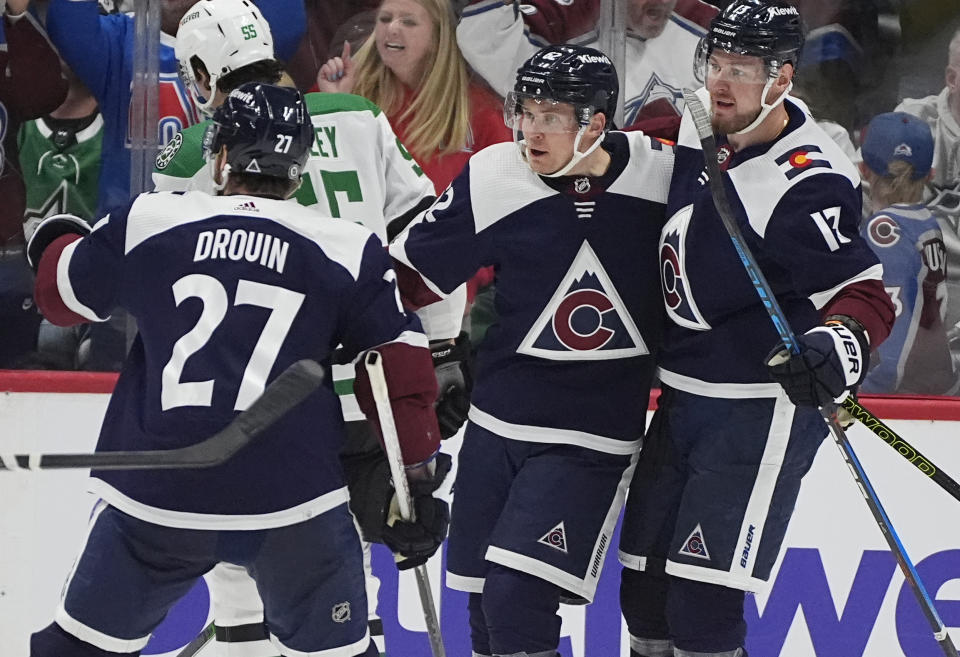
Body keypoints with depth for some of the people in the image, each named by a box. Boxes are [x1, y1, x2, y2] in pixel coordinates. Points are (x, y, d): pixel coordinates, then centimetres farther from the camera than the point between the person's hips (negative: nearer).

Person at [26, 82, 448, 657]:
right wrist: (418, 475, 10)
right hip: (292, 499, -1)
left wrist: (57, 241, 39)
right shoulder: (347, 251, -1)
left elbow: (66, 294, 17)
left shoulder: (148, 223, 1)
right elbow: (399, 369, 0)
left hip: (155, 497, 1)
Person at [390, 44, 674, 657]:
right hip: (498, 420, 3)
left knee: (516, 595, -15)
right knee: (486, 602, 8)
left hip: (593, 438, -3)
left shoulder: (662, 175, -11)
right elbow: (412, 273, -1)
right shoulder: (494, 178, -10)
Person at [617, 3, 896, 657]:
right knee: (644, 581, 14)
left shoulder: (807, 182, -24)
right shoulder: (701, 129, 1)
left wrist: (840, 342, -44)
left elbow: (865, 295, -25)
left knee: (699, 596, -14)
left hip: (762, 409, -8)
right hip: (685, 398, 9)